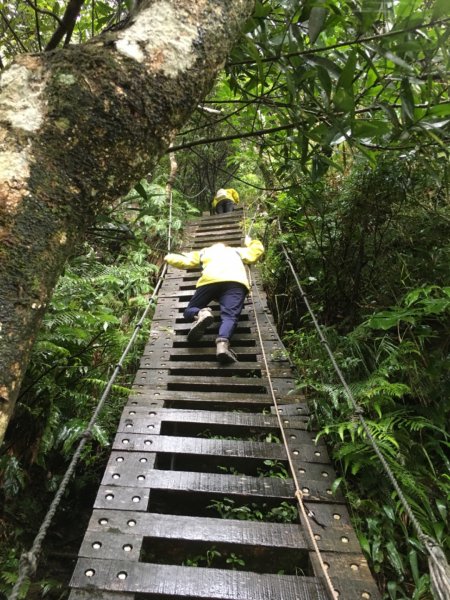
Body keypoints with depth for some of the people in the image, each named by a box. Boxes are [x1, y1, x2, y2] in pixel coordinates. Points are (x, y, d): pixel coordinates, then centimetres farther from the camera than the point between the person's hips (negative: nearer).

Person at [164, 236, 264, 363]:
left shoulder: (204, 251, 39)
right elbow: (258, 250, 49)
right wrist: (250, 242, 70)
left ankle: (201, 314, -25)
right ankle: (222, 343, -47)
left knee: (190, 311, 11)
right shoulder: (236, 251, 43)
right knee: (230, 315, -15)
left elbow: (183, 261, 31)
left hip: (210, 280, -1)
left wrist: (169, 257, 51)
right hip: (236, 281, 1)